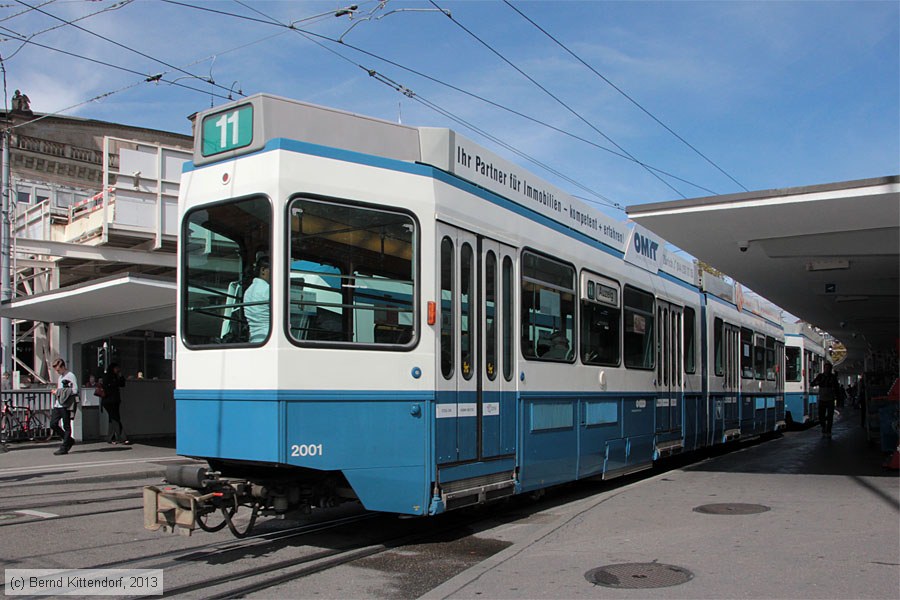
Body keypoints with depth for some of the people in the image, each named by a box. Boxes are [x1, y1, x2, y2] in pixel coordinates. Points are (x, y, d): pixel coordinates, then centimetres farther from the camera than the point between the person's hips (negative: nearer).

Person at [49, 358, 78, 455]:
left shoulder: (70, 376, -7)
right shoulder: (60, 377, 20)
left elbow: (75, 390, -17)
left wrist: (58, 391, -14)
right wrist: (55, 392, 10)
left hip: (66, 405, -9)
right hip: (57, 405, 9)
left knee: (66, 427, -2)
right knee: (53, 424, 4)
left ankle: (64, 448, 1)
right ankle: (69, 440, 19)